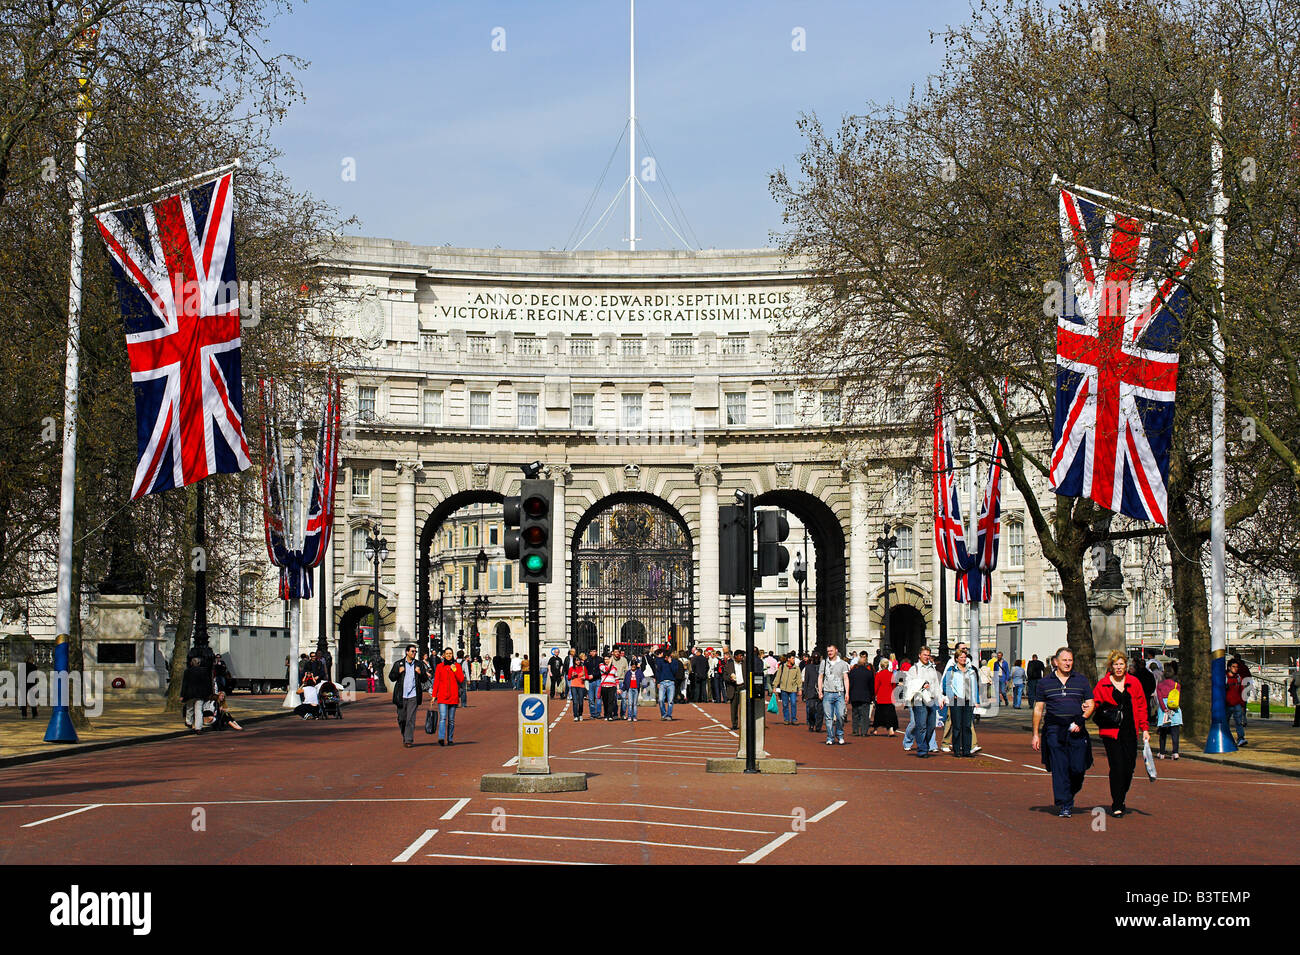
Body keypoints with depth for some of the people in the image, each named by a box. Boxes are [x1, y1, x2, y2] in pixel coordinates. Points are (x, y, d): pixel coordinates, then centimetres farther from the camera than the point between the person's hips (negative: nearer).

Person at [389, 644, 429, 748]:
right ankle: (404, 737, 29)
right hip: (401, 696, 1)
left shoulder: (419, 664, 8)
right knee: (401, 718, 7)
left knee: (410, 719, -9)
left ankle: (409, 740, -8)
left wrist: (420, 673, -9)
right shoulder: (398, 664, 6)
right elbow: (391, 677, 8)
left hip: (413, 696, -1)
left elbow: (425, 680, 11)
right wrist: (398, 672, -10)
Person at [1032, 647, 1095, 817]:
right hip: (1054, 731, -1)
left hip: (1077, 731, 1)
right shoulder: (1046, 682, 9)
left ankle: (1070, 795, 24)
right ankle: (1063, 805, -5)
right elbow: (1038, 709, 10)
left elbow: (1090, 704, 10)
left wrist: (1080, 721, -8)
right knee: (1059, 769, -7)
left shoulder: (1082, 680, 11)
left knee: (1078, 768, -3)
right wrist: (1036, 734, 6)